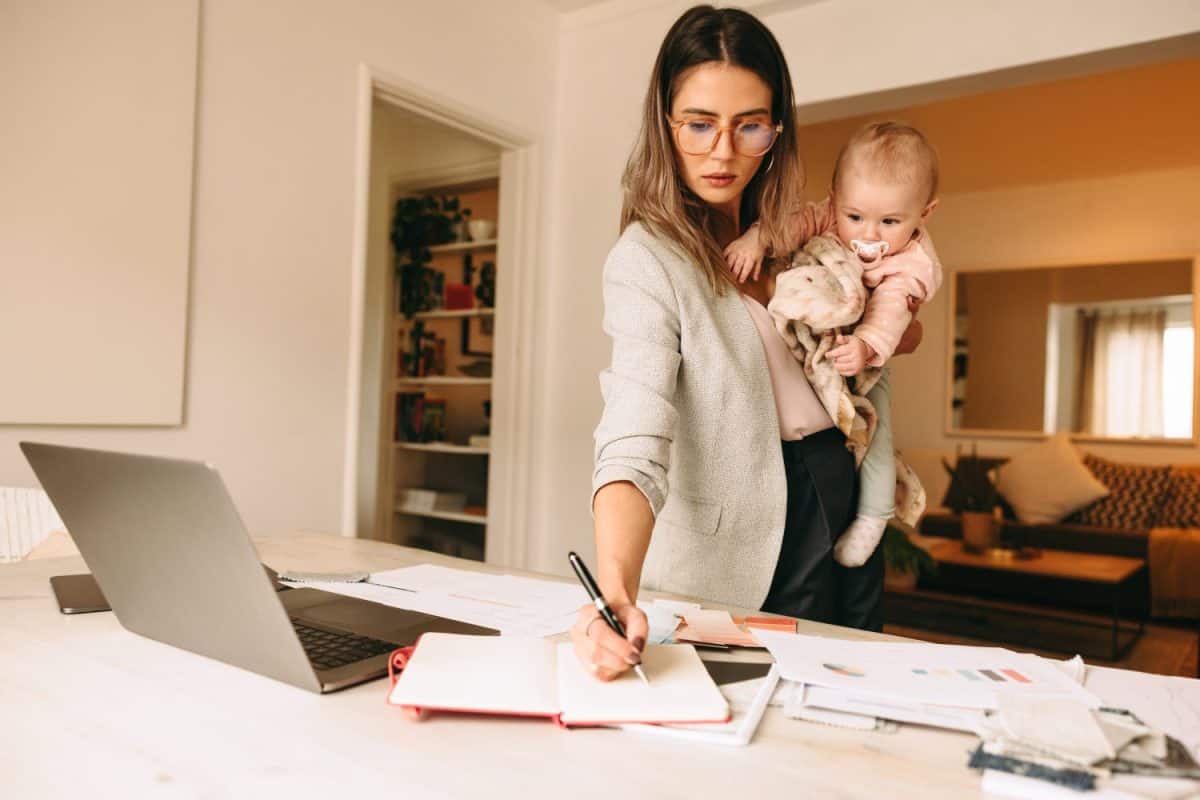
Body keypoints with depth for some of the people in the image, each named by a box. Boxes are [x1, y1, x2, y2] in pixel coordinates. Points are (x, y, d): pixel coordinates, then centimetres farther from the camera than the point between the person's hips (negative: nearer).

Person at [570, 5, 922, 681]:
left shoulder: (789, 235, 2)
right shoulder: (647, 259, -19)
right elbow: (633, 448, -31)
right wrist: (618, 593, -47)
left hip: (845, 494, 7)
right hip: (757, 545, -7)